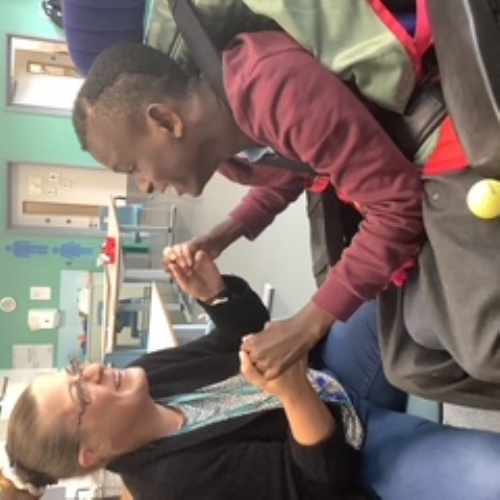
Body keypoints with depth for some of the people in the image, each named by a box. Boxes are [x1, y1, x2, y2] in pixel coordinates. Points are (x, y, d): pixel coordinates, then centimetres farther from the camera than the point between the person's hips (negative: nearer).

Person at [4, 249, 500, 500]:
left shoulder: (145, 377, -4)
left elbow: (250, 343, 6)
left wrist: (215, 292, -15)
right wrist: (293, 393, -40)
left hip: (332, 380, 6)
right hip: (357, 445, -5)